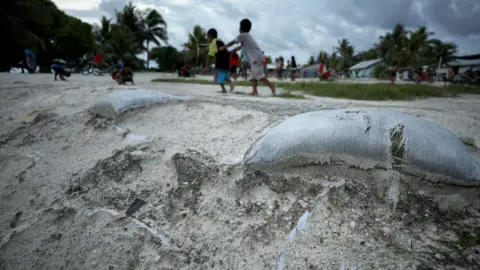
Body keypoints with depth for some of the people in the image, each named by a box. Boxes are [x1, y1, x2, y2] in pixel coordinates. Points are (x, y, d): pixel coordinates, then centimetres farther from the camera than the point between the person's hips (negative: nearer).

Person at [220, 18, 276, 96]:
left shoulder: (243, 35, 1)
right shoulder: (248, 36, 29)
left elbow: (232, 42, 8)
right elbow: (240, 47, 36)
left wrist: (223, 47, 22)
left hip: (256, 58, -9)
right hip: (256, 58, 9)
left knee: (260, 75, -17)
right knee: (253, 75, 7)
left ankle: (272, 85, -23)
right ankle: (254, 91, 0)